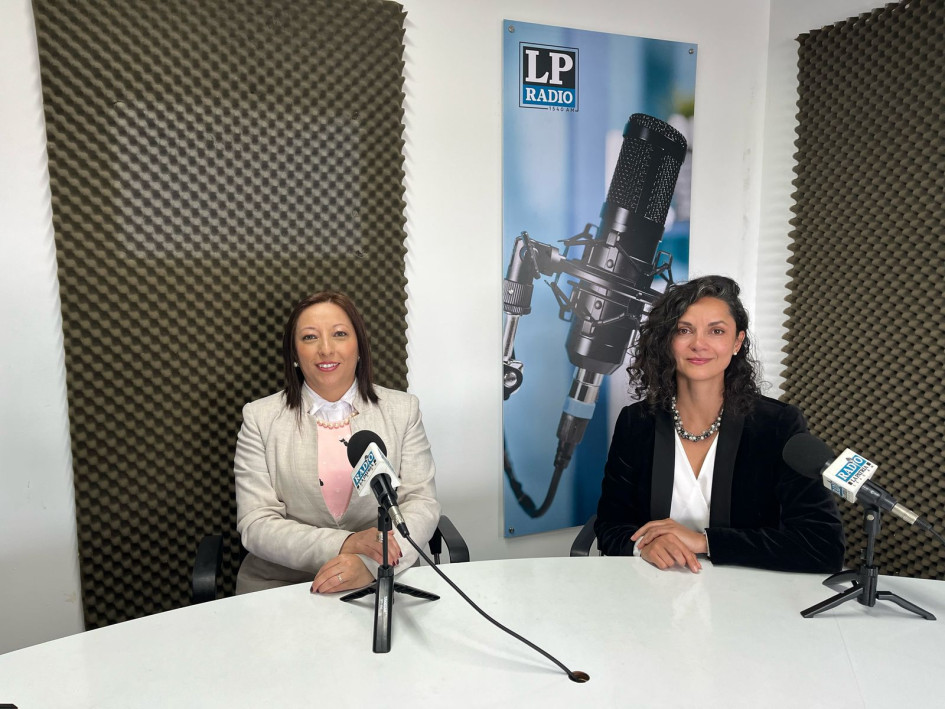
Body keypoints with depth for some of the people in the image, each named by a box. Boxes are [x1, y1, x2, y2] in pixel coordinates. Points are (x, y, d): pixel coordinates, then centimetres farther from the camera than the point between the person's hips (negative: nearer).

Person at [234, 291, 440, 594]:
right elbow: (255, 524, -4)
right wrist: (344, 544, -19)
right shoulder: (259, 418, 1)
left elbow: (422, 504, -3)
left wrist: (370, 563, -21)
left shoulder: (403, 409, 3)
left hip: (381, 582, 0)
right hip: (280, 586, 1)